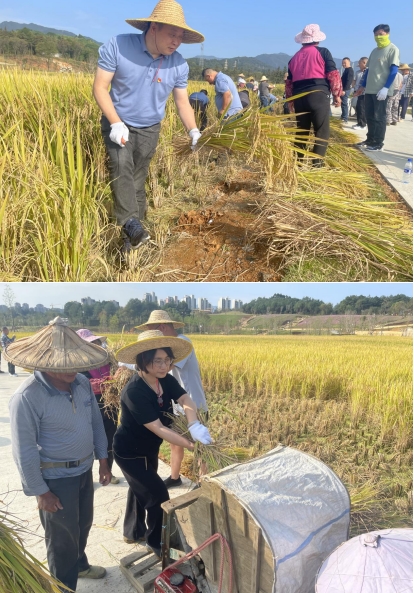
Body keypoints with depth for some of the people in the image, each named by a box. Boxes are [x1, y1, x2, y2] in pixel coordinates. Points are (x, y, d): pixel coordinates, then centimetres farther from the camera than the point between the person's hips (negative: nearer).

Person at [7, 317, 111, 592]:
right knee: (62, 537, 12)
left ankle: (79, 565, 55)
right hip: (55, 477, -7)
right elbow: (24, 451, -21)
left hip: (84, 470, 7)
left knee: (83, 524, 27)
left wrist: (103, 460, 9)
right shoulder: (27, 397, -28)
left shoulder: (82, 383, -8)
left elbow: (96, 422, 6)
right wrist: (40, 491, -14)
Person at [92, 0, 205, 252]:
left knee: (139, 177, 6)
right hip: (118, 123, -3)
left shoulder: (179, 65, -9)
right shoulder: (117, 46, -19)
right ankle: (131, 223, -33)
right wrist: (116, 123, -27)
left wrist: (194, 131, -19)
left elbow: (183, 102, -2)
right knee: (121, 166, -26)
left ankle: (134, 230, 14)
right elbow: (100, 87, -16)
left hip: (150, 129, 3)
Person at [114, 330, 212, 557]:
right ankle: (156, 542, 23)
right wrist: (193, 445, -41)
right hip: (129, 452, -8)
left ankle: (134, 531, 47)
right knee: (158, 495, -1)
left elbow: (186, 399, -25)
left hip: (149, 448, 8)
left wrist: (195, 426, -45)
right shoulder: (134, 392, -35)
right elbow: (158, 428, -37)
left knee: (140, 489, 25)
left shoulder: (166, 380, -12)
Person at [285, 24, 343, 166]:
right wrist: (337, 94, 3)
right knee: (321, 131, -1)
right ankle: (317, 162, -9)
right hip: (318, 95, -5)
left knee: (301, 131, 14)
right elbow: (333, 74, -3)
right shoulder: (323, 52, 4)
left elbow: (289, 82, 19)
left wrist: (290, 100, 26)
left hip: (299, 97, 5)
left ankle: (298, 161, 16)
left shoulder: (295, 57, 18)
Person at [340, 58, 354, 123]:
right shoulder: (346, 70, 20)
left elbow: (348, 81, -19)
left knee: (344, 103, -12)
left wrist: (344, 90, -25)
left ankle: (345, 119, -13)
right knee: (343, 103, 13)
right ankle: (343, 117, 19)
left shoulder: (350, 70, -10)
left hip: (346, 89, -10)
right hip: (344, 89, 10)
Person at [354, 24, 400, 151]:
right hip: (370, 89, 7)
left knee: (379, 117, -4)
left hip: (382, 90, -7)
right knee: (370, 116, 10)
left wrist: (385, 88, -20)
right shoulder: (374, 51, 16)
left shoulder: (393, 49, -5)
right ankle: (370, 140, 19)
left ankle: (378, 143, 1)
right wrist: (362, 86, 19)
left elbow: (394, 70, -12)